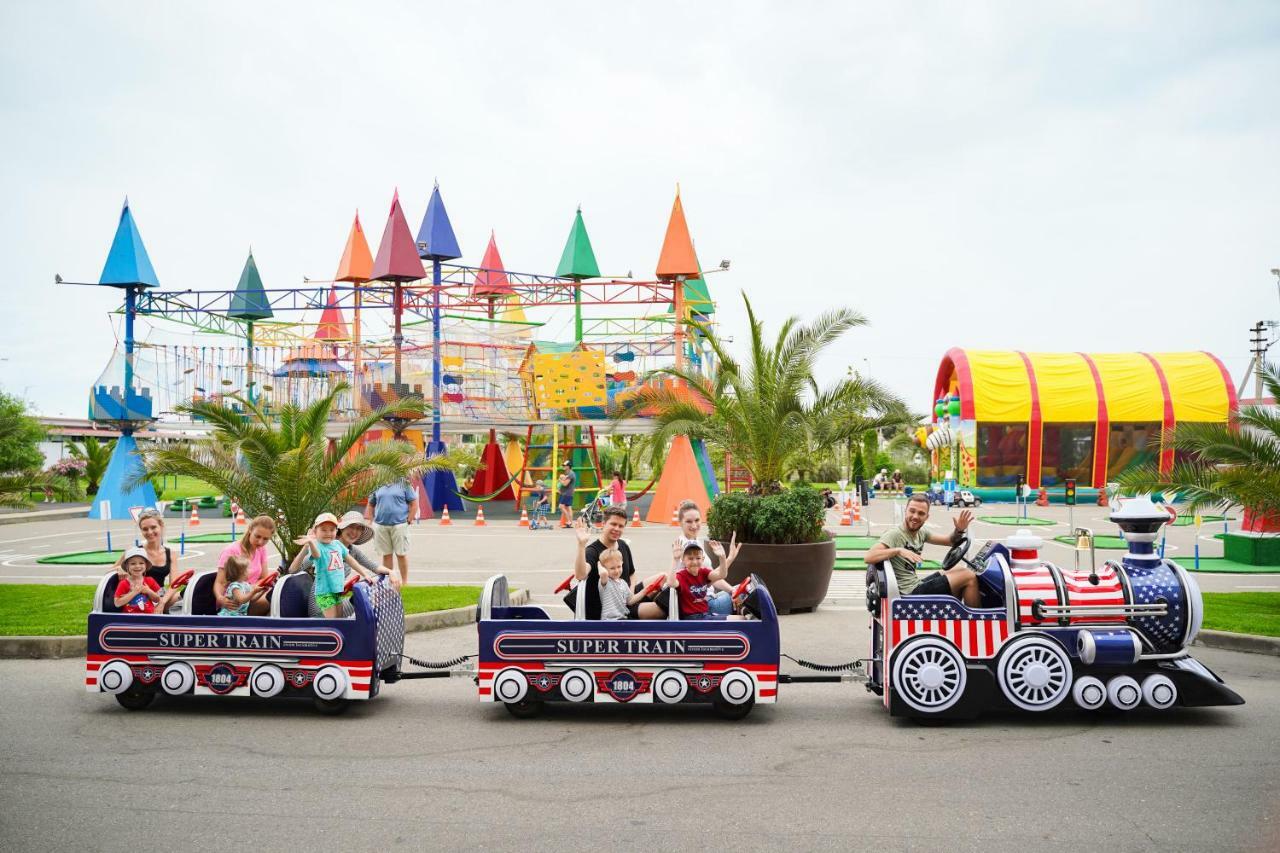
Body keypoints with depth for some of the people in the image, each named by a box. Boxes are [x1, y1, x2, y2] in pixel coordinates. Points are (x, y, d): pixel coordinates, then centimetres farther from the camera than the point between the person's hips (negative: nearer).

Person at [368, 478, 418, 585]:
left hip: (399, 525, -3)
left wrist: (408, 521, -6)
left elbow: (414, 504, 0)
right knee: (386, 554, 9)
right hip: (380, 526, 3)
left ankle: (405, 582, 11)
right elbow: (371, 504, 18)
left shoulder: (404, 484, 1)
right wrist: (373, 520, 8)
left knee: (401, 554, 2)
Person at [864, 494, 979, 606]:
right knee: (969, 576, -4)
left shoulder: (921, 532, 8)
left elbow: (950, 541, 16)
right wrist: (898, 550, -39)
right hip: (912, 594, -9)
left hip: (917, 585, 9)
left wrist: (959, 530, -5)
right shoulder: (895, 535, -17)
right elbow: (869, 558, -30)